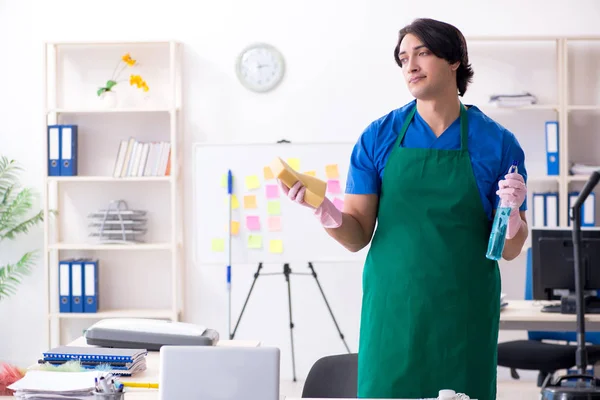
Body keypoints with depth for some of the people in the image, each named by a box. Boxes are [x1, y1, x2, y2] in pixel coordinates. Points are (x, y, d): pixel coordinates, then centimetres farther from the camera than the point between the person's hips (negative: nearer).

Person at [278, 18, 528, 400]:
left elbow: (509, 251, 3)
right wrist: (328, 214, -19)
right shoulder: (378, 138, 2)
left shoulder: (498, 143, -1)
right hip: (391, 311, 1)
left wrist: (512, 211, -17)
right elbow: (358, 237, 0)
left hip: (464, 318, 0)